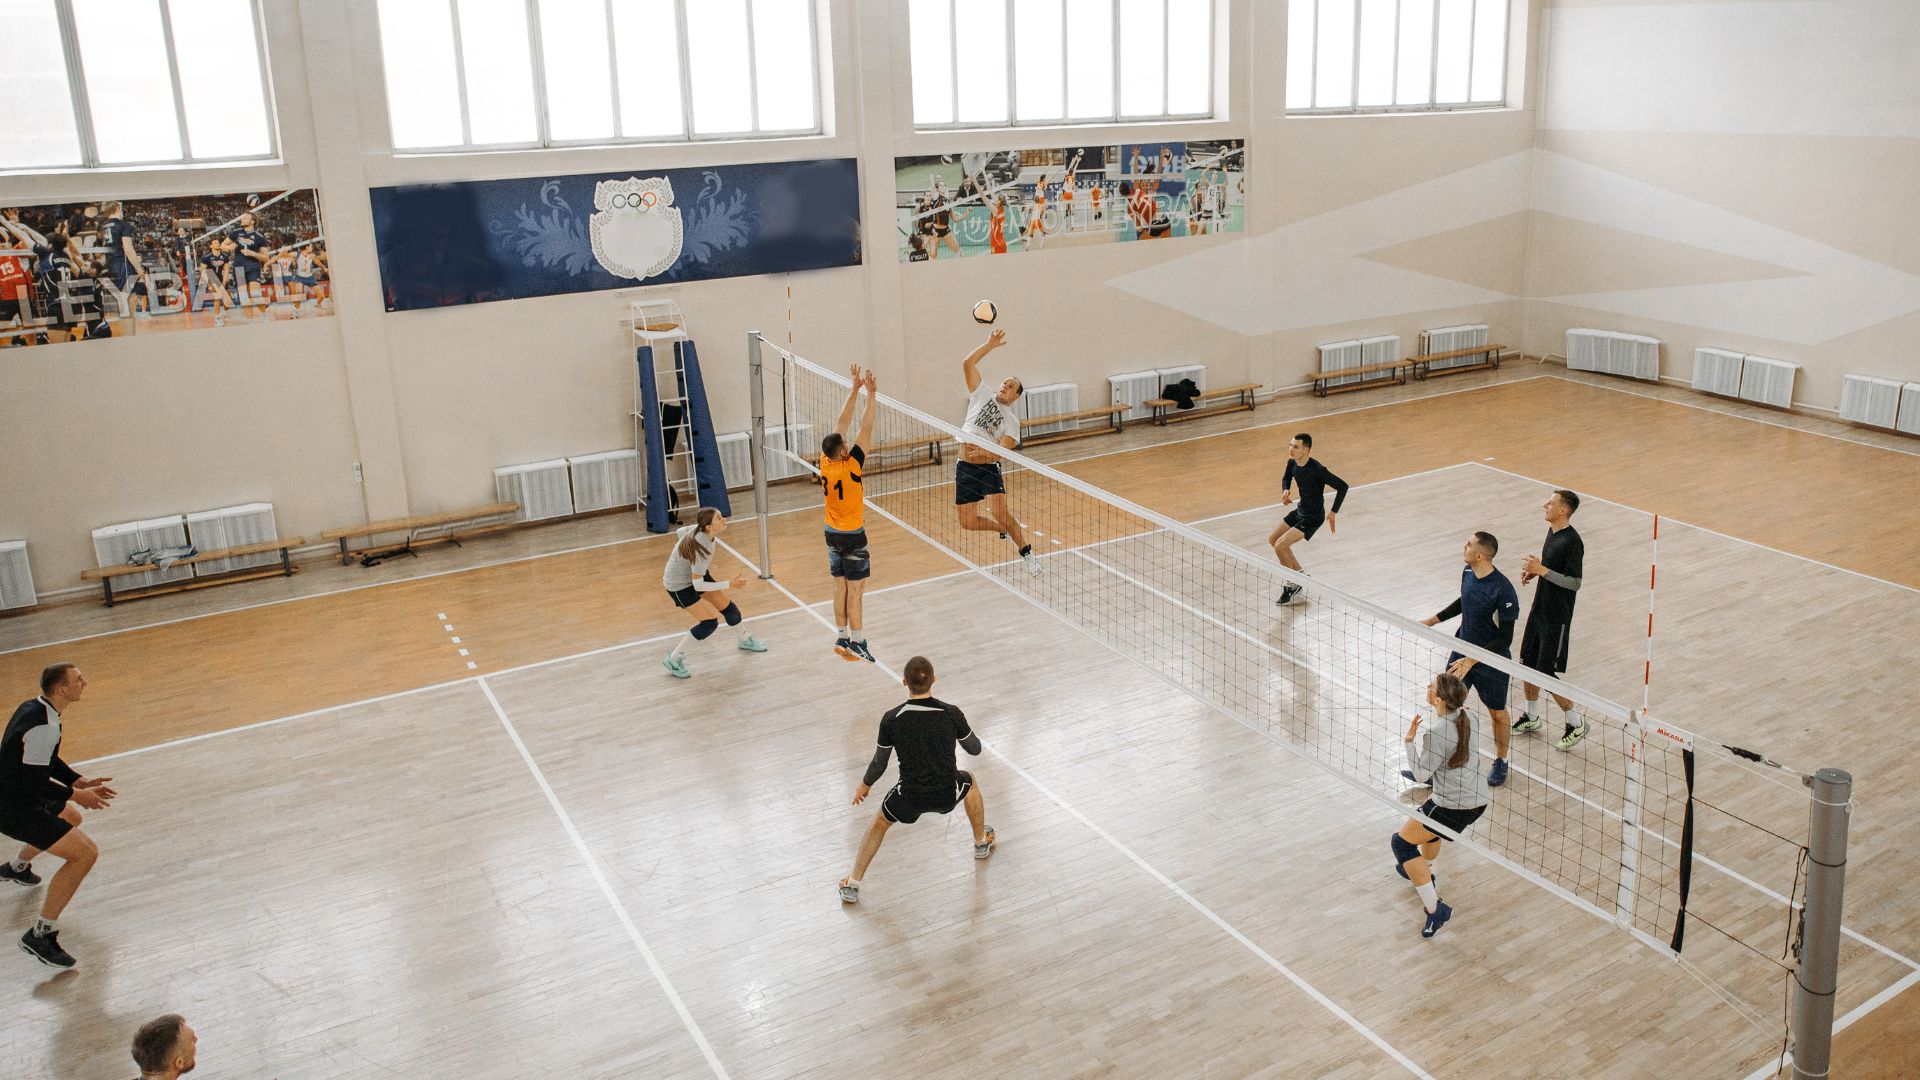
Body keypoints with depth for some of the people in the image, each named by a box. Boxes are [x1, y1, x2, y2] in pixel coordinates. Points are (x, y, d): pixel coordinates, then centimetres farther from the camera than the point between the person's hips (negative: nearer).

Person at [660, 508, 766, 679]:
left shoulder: (699, 529, -16)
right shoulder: (702, 549, -38)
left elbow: (679, 533, 4)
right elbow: (698, 585, -35)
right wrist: (730, 585, -31)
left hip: (695, 574, 8)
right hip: (680, 586, -8)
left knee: (728, 607, 13)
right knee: (710, 623, -13)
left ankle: (745, 639, 42)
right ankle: (673, 659, 2)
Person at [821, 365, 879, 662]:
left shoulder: (825, 462, -7)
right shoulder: (849, 466, -23)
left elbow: (842, 424, -2)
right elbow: (866, 429, -22)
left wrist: (855, 389, 0)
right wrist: (871, 395, -18)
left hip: (832, 534, 7)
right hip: (852, 537, -7)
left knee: (840, 587, 14)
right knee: (855, 590, 0)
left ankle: (842, 637, 21)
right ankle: (856, 643, 6)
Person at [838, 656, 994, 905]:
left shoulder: (891, 719, -15)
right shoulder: (952, 714, -15)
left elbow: (879, 764, -2)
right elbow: (975, 749, 3)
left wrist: (864, 785, 19)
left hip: (910, 797, 0)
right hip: (946, 795, 1)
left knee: (880, 822, 30)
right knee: (968, 780, 36)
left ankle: (852, 885, 31)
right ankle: (982, 842, 53)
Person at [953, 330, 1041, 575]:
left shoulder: (1012, 421, 3)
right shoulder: (983, 395, 10)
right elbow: (967, 364, 4)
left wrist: (984, 452, -28)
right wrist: (990, 345, -2)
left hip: (989, 468, -3)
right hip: (964, 468, 3)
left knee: (999, 512, -22)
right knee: (968, 522, 4)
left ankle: (1027, 553, -4)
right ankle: (1005, 528, 33)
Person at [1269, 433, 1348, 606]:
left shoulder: (1317, 469, -30)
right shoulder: (1292, 463, -7)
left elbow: (1342, 486, -24)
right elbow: (1286, 478, 16)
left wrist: (1333, 512, -25)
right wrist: (1285, 491, -6)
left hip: (1313, 517, -9)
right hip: (1300, 511, 9)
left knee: (1280, 546, -16)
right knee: (1272, 539, 16)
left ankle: (1293, 585, 4)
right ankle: (1300, 574, 29)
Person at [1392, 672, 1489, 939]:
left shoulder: (1437, 733, -26)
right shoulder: (1465, 716, -2)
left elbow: (1421, 775, -16)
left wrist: (1410, 740, -12)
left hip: (1454, 808, -9)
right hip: (1477, 798, 9)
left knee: (1402, 842, 6)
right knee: (1428, 818, 37)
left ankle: (1435, 909, 0)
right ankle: (1424, 874, 56)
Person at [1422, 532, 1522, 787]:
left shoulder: (1503, 591, -29)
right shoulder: (1468, 572, -8)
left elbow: (1505, 639, -24)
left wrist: (1471, 660, -28)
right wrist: (1433, 620, 14)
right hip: (1462, 650, 6)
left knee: (1497, 712, 16)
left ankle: (1500, 761, 37)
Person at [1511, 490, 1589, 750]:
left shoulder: (1572, 541, -22)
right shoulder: (1552, 531, 6)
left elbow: (1575, 583, -22)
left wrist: (1542, 570, -27)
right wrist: (1534, 570, 3)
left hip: (1556, 618, -9)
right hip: (1539, 609, 9)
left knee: (1547, 675, -4)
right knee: (1527, 665, 16)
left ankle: (1576, 724, 14)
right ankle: (1532, 716, 34)